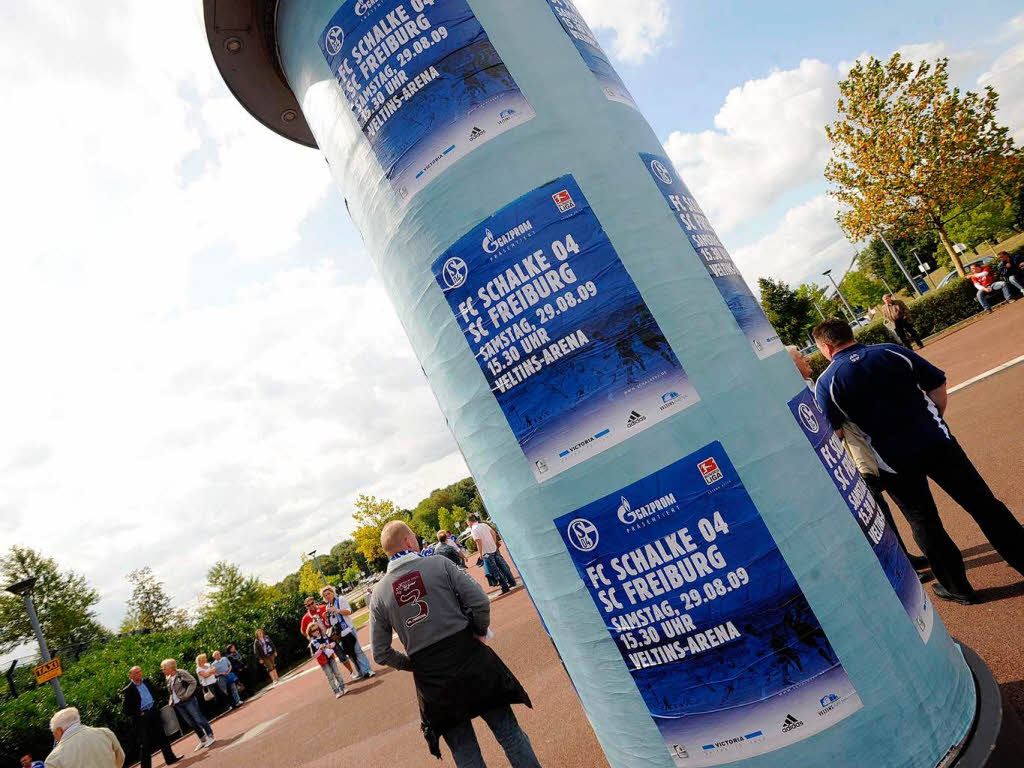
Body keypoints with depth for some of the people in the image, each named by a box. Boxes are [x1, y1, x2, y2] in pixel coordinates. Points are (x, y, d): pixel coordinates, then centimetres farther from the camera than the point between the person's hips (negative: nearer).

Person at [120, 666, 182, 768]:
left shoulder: (146, 682, 5)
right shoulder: (127, 690, -13)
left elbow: (154, 692, 20)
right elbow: (125, 709, -13)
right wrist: (138, 714, -16)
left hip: (154, 713, 6)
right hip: (141, 717, -6)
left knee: (162, 736, 13)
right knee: (145, 744, 0)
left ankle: (170, 758, 24)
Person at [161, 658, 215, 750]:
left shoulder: (181, 673, -11)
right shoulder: (168, 679, 10)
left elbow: (193, 682, -13)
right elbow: (172, 692, 20)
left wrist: (187, 695, -17)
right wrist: (171, 700, 3)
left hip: (188, 700, -7)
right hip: (178, 704, 7)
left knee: (198, 719, -4)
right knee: (191, 723, 11)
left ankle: (210, 736, 7)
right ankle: (203, 739, 21)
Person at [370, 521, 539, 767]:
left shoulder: (379, 594, 1)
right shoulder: (439, 564, -6)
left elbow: (381, 654, 3)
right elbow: (480, 602, -11)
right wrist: (480, 632, 6)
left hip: (432, 682, 3)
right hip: (470, 661, -2)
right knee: (509, 732, 12)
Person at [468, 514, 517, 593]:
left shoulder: (474, 530, -12)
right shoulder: (484, 524, 8)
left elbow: (479, 542, -19)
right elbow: (493, 533, 12)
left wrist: (480, 554, -9)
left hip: (487, 553, -7)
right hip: (494, 549, 7)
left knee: (495, 571, 2)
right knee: (503, 565, 15)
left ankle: (505, 587, 5)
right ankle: (512, 582, 21)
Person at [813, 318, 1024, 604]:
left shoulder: (826, 383, -7)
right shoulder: (893, 352, 1)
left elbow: (834, 435, -12)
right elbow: (938, 387, 5)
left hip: (895, 460, -1)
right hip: (936, 442, 1)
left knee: (922, 521, 18)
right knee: (983, 504, 14)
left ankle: (957, 586, 28)